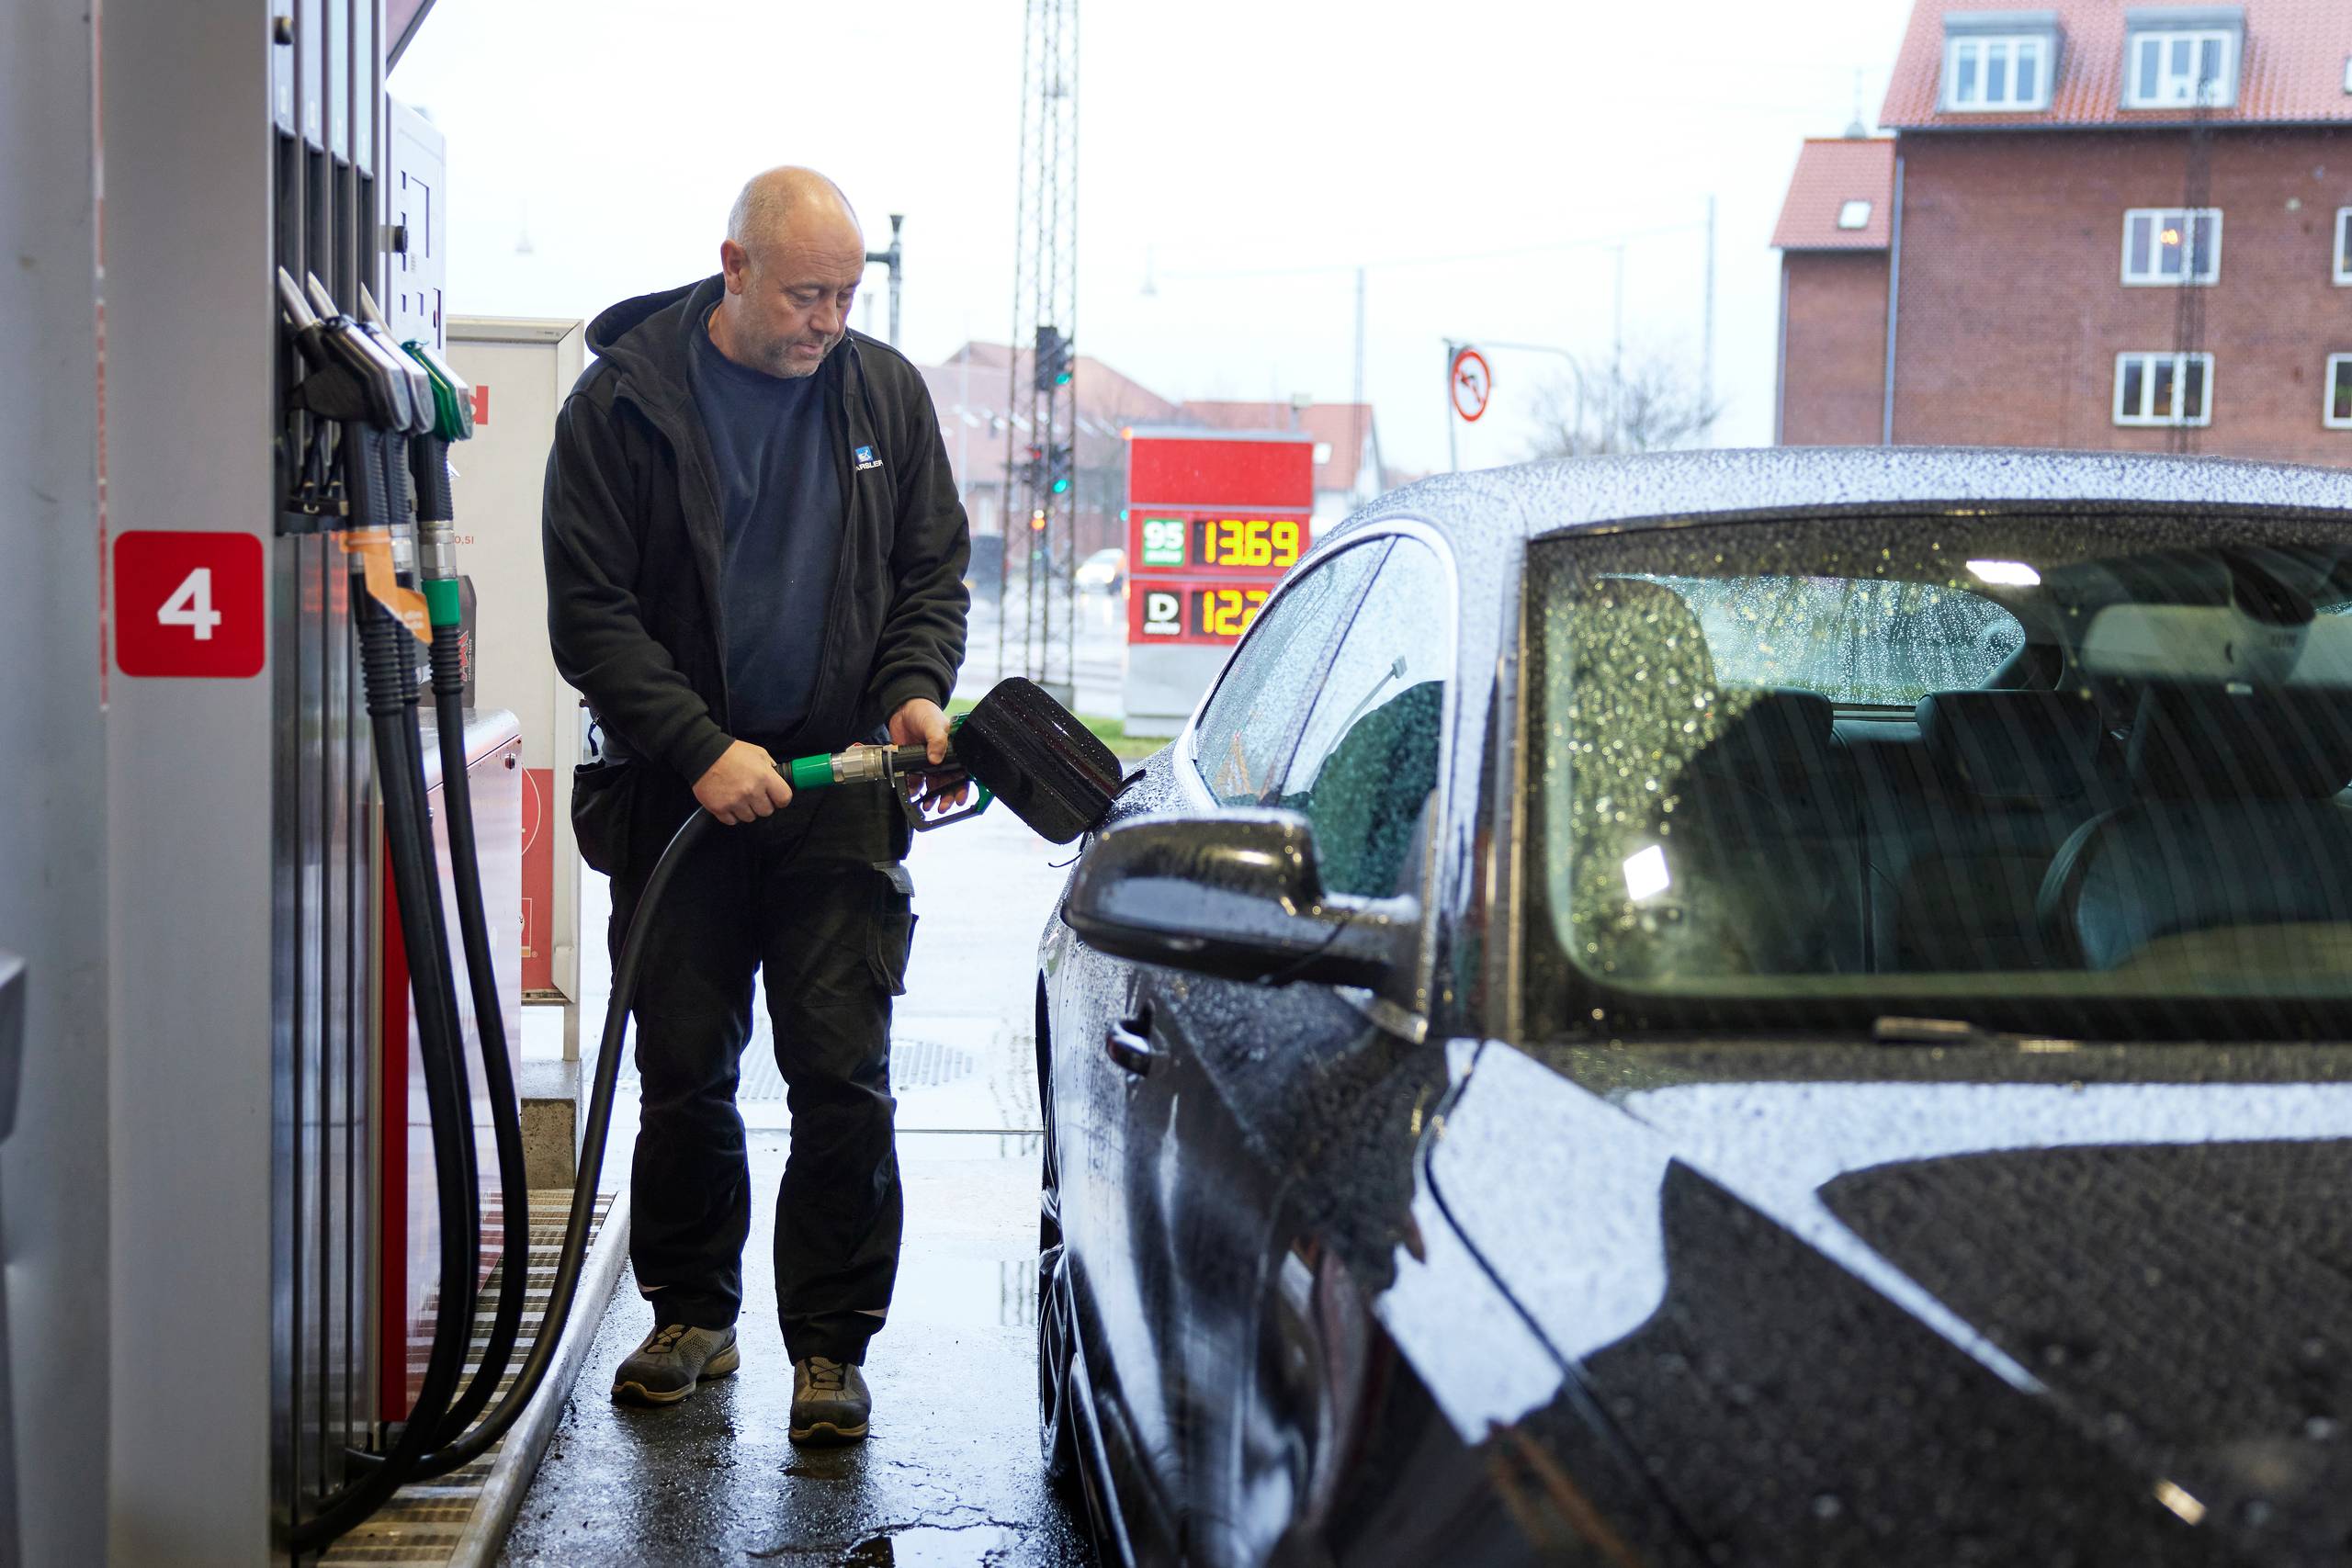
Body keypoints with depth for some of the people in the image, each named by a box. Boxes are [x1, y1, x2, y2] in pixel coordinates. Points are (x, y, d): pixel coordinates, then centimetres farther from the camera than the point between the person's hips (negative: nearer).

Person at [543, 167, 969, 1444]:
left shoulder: (886, 393, 6)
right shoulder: (620, 403, -3)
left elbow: (934, 571, 12)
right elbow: (588, 613, -6)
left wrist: (915, 690, -8)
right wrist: (703, 749, -16)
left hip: (840, 786, 1)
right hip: (678, 794, -1)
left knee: (843, 1076, -4)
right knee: (684, 1074, 8)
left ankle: (830, 1347, 7)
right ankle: (692, 1317, 25)